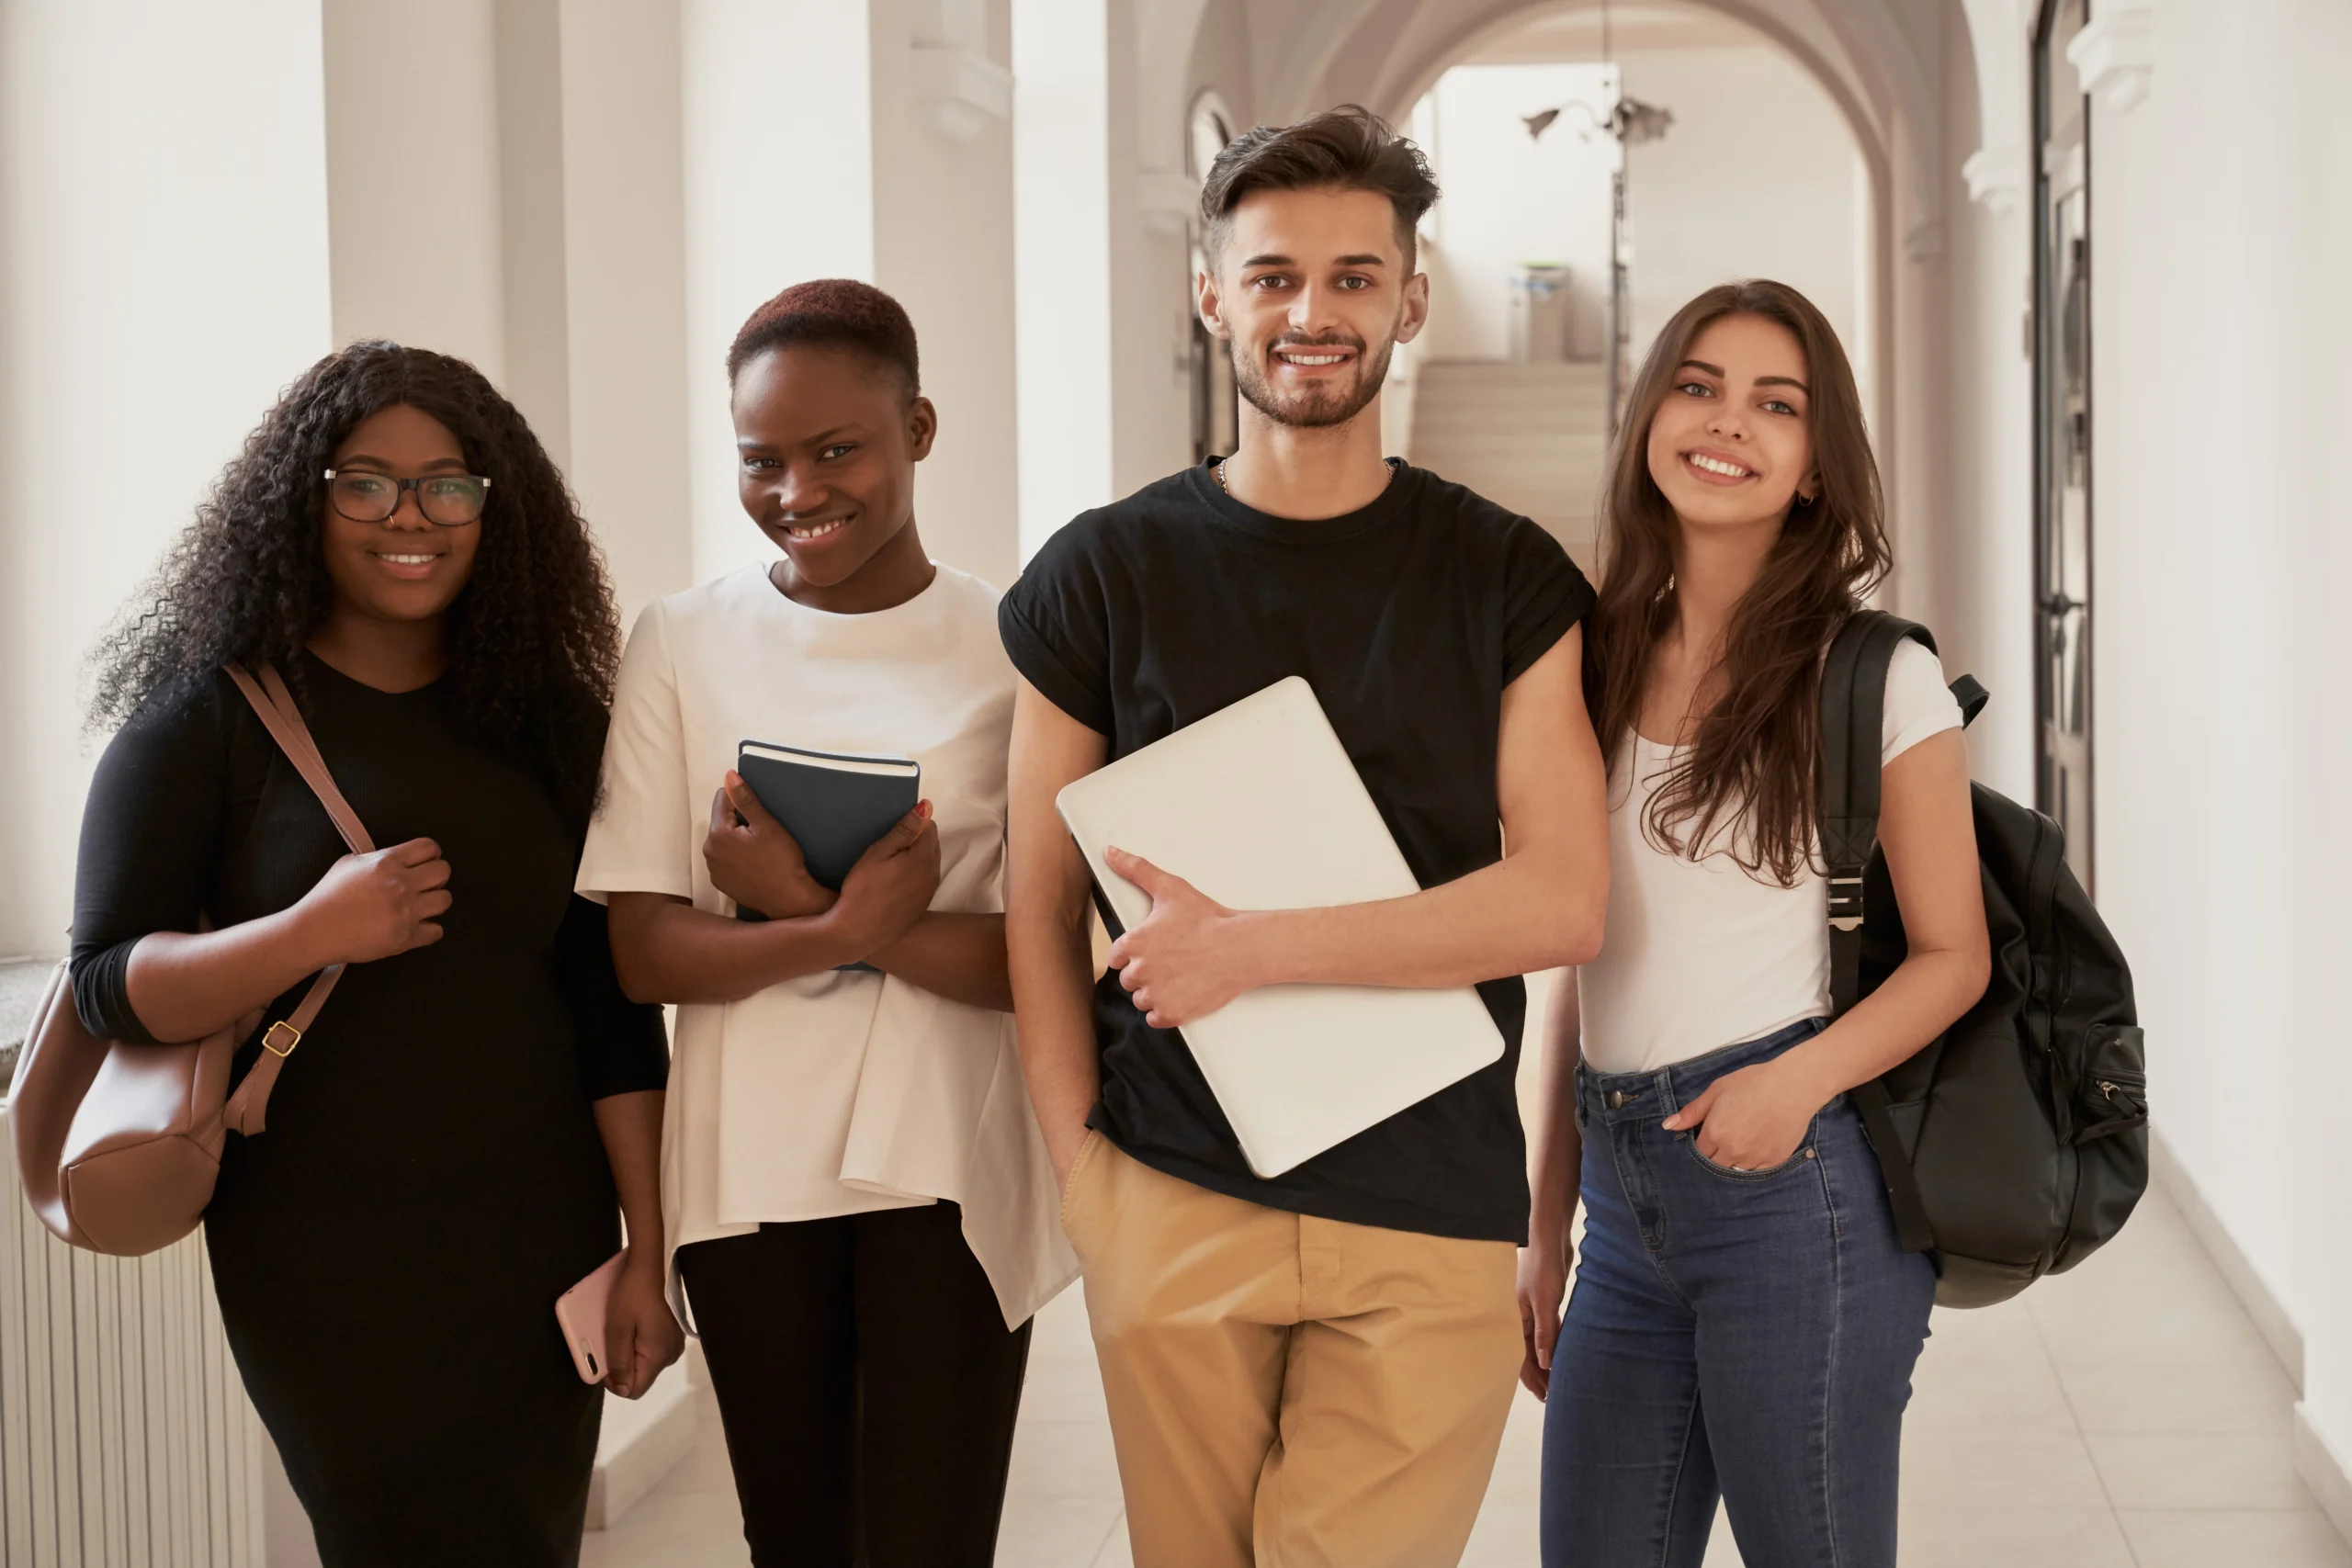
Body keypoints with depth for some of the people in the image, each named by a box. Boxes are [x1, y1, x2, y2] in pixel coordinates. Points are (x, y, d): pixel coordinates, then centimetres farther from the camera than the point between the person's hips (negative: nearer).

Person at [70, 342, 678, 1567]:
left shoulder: (551, 721, 5)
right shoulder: (210, 717, -3)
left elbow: (613, 1005, 5)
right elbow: (109, 986, -7)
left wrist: (646, 1251, 2)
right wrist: (314, 933, -24)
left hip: (540, 1249, 3)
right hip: (323, 1268, -3)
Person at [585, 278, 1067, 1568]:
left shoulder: (1012, 647, -3)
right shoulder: (682, 645, 2)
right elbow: (643, 952, -3)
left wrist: (805, 912, -20)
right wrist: (845, 928, -21)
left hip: (949, 1172, -2)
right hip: (747, 1172, 2)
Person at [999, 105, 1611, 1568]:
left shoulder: (1507, 578, 3)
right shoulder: (1104, 572, 5)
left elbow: (1563, 902, -6)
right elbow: (1042, 906, 7)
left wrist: (1254, 944, -15)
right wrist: (1079, 1164, -3)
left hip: (1428, 1222, -1)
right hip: (1173, 1210, 1)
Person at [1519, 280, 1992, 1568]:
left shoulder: (1878, 676, -5)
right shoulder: (1594, 663, 9)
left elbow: (1951, 957, -1)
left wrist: (1802, 1077, -19)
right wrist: (1546, 1224, 13)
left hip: (1796, 1182, -5)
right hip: (1624, 1205, 5)